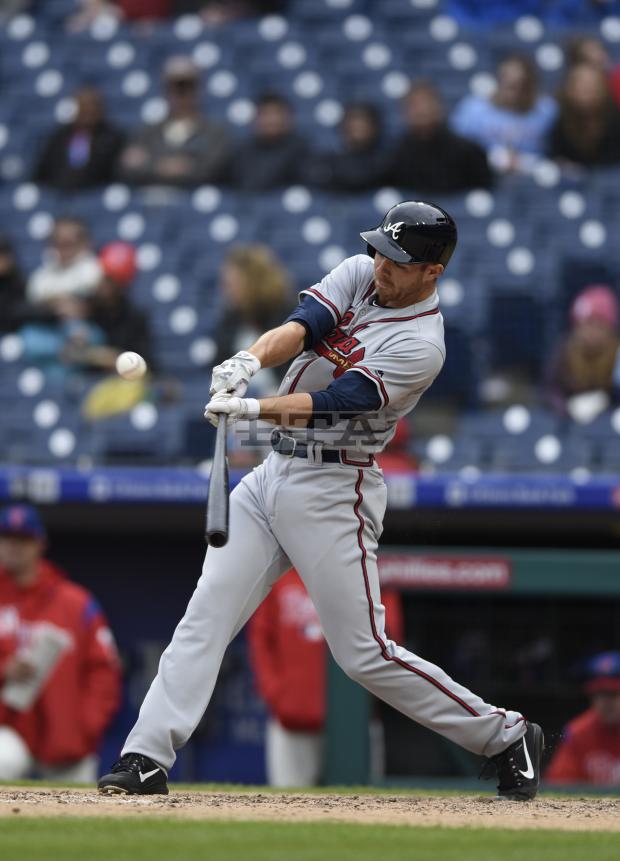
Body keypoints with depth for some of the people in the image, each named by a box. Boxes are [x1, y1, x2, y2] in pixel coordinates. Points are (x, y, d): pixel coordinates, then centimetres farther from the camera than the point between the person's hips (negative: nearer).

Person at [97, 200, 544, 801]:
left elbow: (330, 403, -24)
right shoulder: (358, 275, 6)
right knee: (204, 619, -4)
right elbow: (302, 324, -11)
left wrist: (252, 409, -37)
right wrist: (253, 358, -31)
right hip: (272, 475, 7)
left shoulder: (420, 346, -15)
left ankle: (503, 735, 9)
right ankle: (147, 758, -6)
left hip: (333, 494, -7)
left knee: (365, 654, -5)